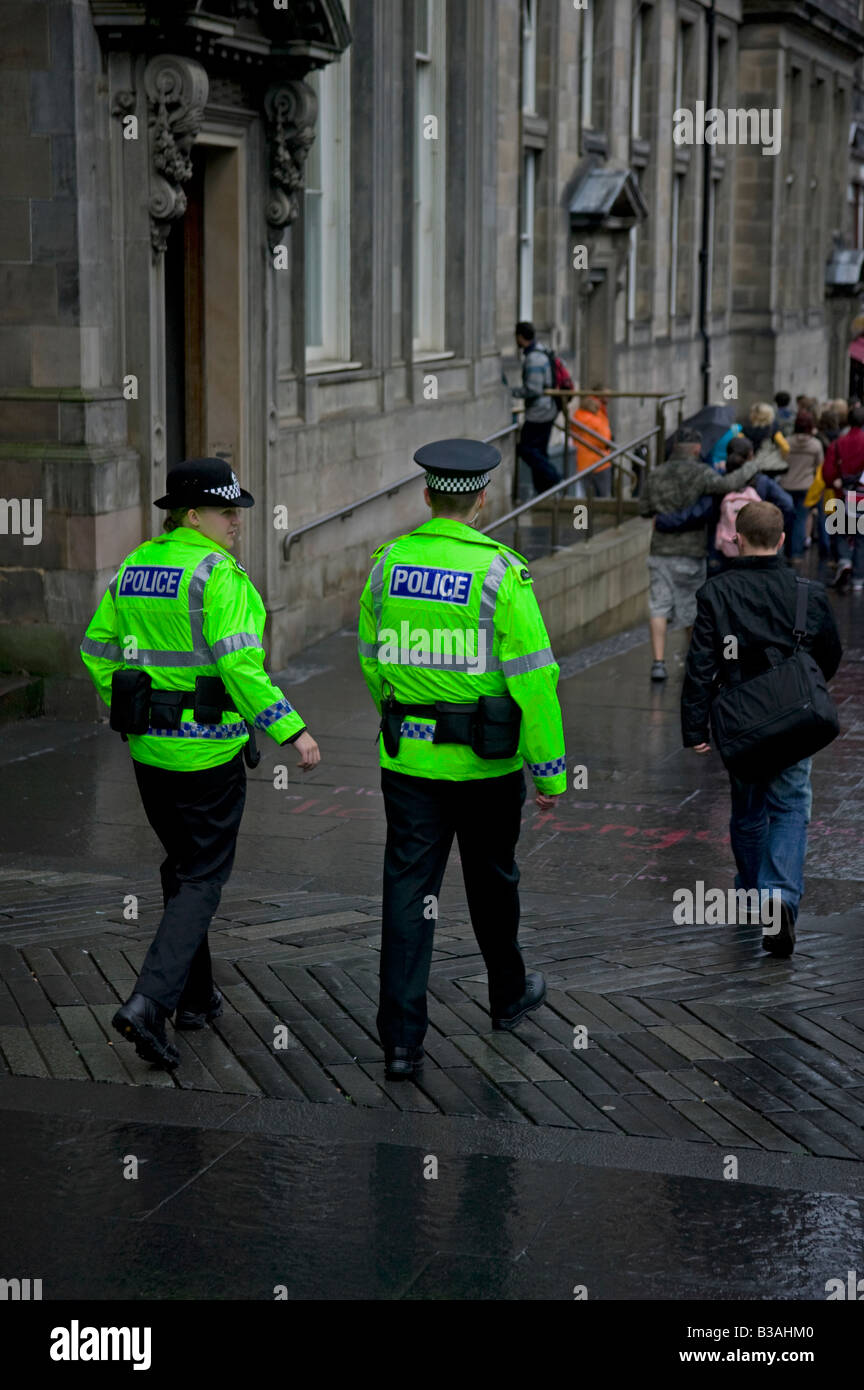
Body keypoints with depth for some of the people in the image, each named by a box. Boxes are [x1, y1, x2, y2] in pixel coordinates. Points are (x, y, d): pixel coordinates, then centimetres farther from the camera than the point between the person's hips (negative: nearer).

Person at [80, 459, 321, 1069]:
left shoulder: (135, 566, 7)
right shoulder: (217, 573, -16)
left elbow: (98, 651, 12)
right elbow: (238, 664, -24)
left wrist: (127, 713, 24)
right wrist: (292, 730, -21)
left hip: (148, 744, 7)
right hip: (209, 746, -7)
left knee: (183, 864, 21)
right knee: (204, 878, 0)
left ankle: (195, 996, 30)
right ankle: (149, 1003, -12)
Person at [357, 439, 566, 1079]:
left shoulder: (388, 563, 0)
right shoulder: (501, 571, -14)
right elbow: (532, 677, -16)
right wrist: (550, 768, -10)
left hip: (407, 756, 2)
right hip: (487, 762, -2)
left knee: (409, 889, 2)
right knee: (492, 882, 18)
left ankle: (402, 1038, -4)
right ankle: (509, 995, 40)